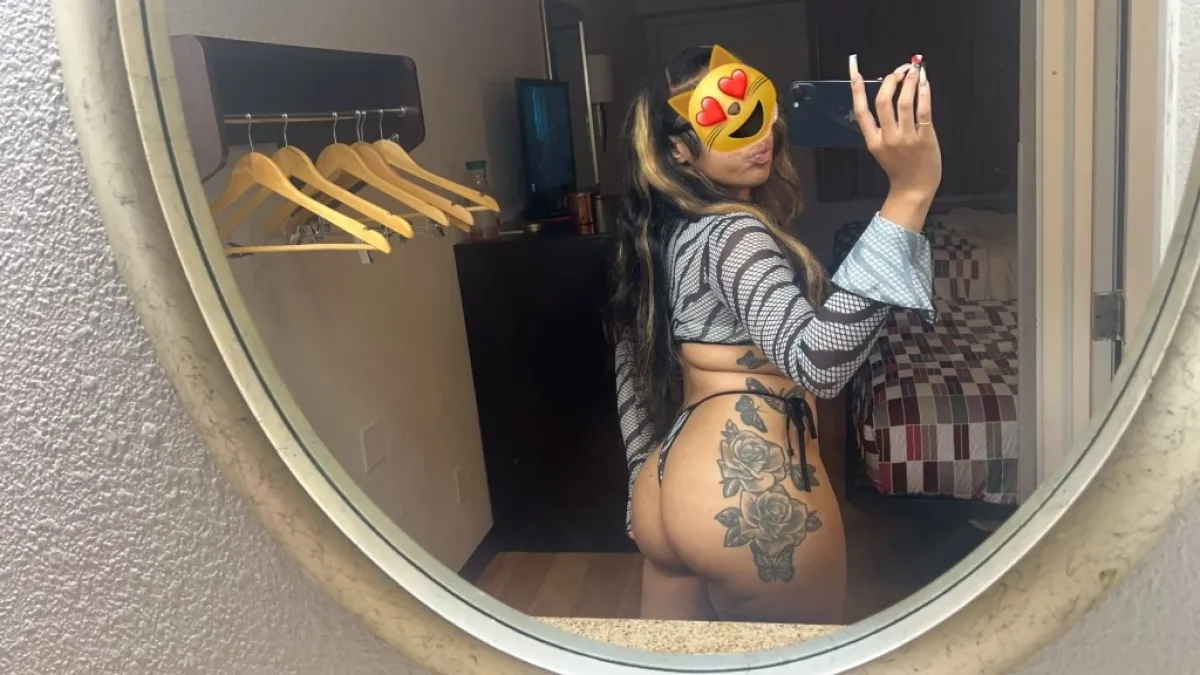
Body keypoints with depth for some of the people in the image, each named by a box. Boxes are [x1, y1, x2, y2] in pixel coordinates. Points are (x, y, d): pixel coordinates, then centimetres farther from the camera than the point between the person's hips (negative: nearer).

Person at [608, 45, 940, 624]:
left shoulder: (659, 234, 11)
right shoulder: (730, 235, -17)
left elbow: (633, 375, 17)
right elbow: (816, 360, -35)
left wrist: (646, 492, 24)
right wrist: (910, 194, -38)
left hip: (670, 488, 8)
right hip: (752, 492, -8)